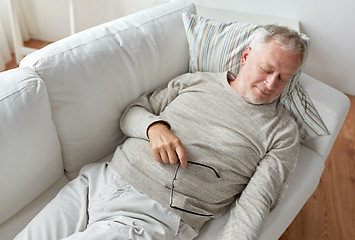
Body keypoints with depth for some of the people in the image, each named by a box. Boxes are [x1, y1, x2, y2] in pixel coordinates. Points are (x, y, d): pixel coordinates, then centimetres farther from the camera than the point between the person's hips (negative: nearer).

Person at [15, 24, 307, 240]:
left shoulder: (282, 131, 3)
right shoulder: (193, 81, 12)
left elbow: (254, 205, -5)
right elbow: (132, 112, 14)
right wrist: (154, 125, -9)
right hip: (102, 178, 4)